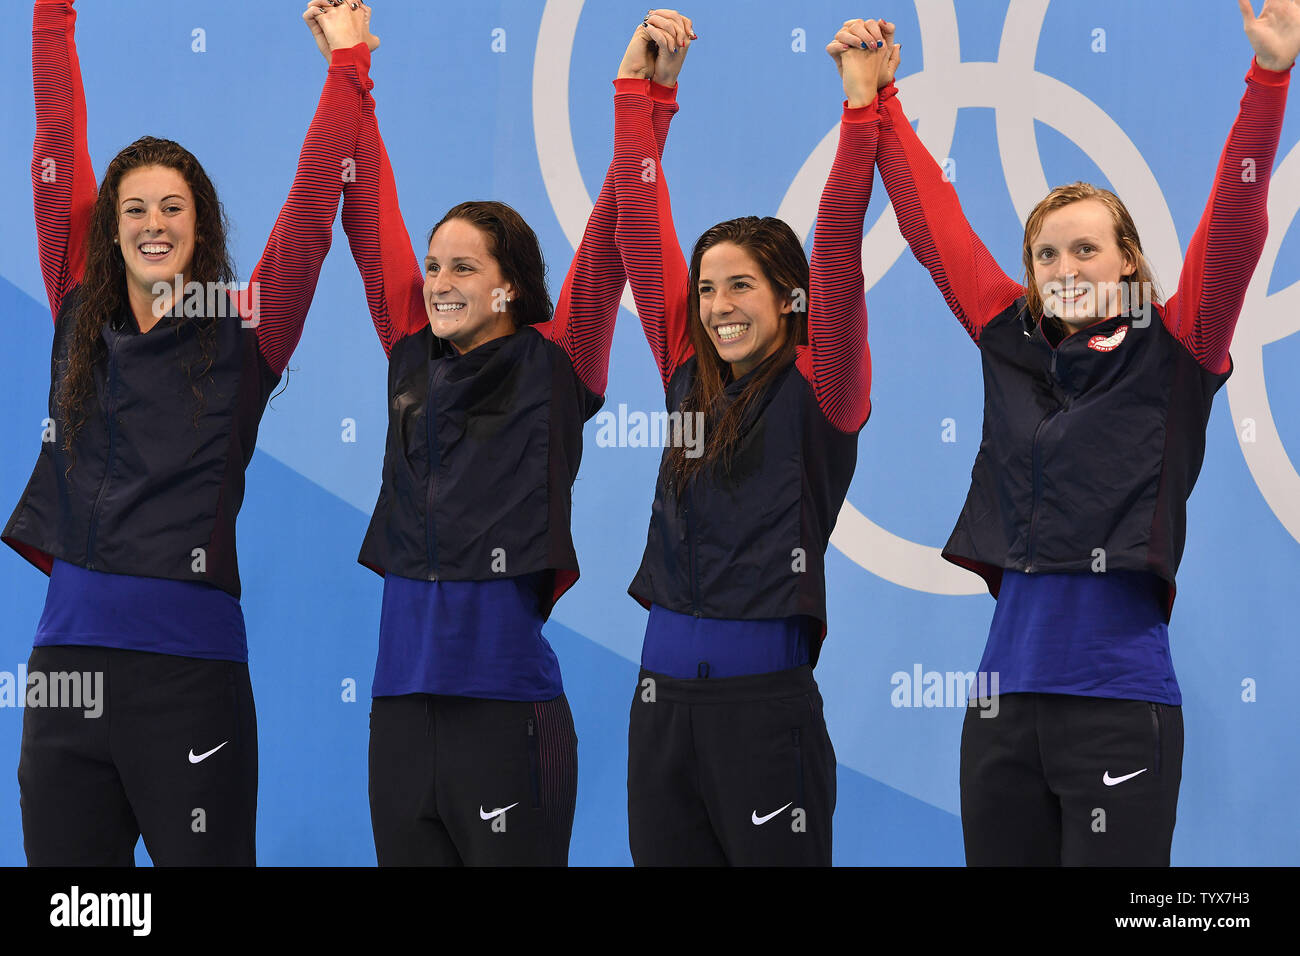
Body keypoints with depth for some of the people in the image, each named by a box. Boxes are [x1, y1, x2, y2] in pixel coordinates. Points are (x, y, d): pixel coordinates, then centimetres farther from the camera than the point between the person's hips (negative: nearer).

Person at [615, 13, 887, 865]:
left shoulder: (819, 389, -2)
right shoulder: (690, 376, 11)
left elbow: (838, 253, -13)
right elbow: (643, 234, 10)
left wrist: (862, 105, -18)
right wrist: (644, 85, 7)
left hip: (765, 698, -5)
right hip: (663, 691, 5)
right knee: (665, 854, 8)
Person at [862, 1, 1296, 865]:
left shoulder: (1172, 356, 1)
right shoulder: (1012, 343, 10)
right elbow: (933, 222, 15)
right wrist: (879, 94, 15)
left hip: (1121, 698, -4)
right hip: (1005, 696, 4)